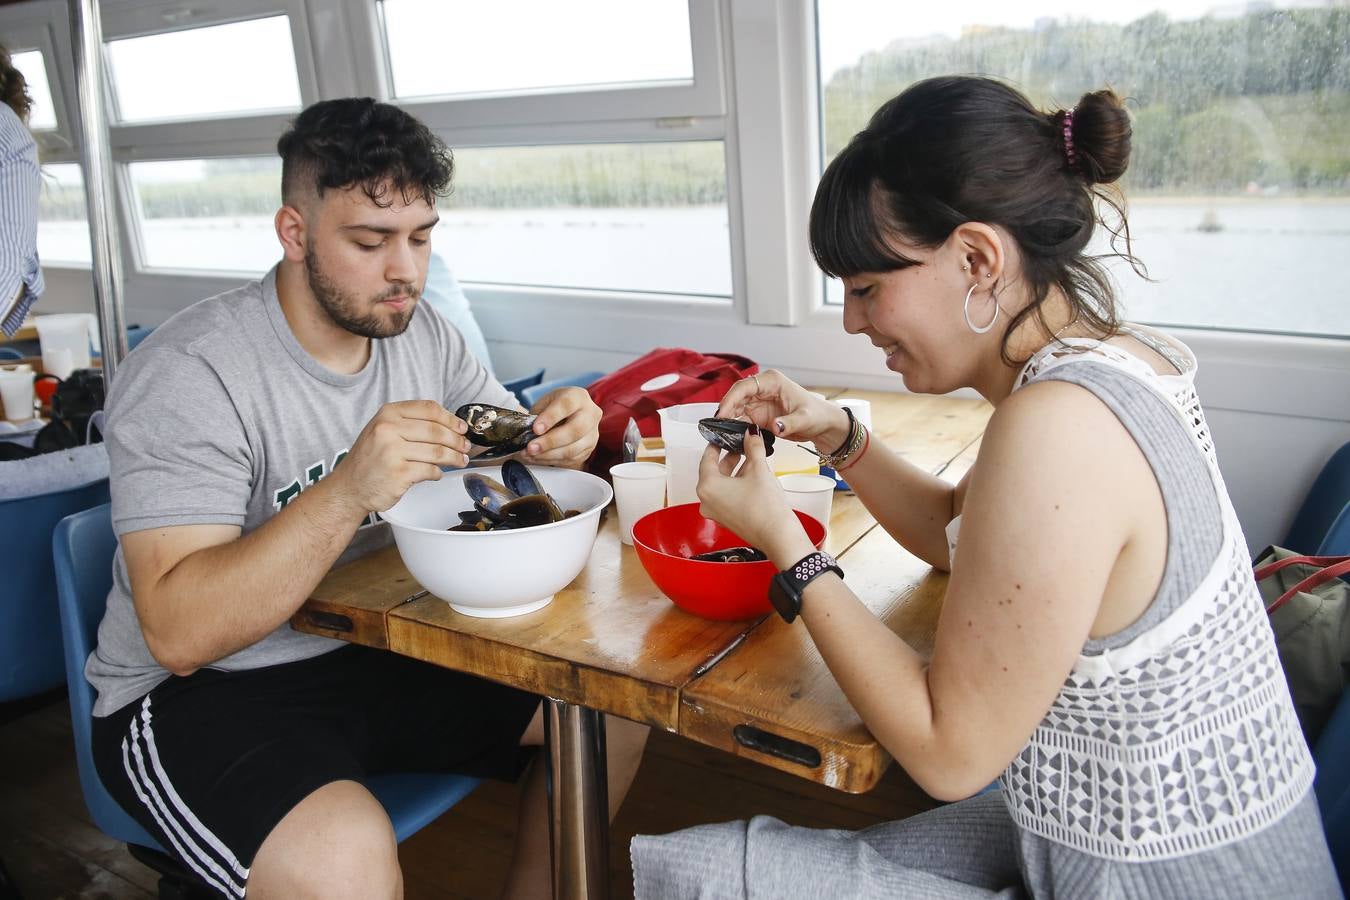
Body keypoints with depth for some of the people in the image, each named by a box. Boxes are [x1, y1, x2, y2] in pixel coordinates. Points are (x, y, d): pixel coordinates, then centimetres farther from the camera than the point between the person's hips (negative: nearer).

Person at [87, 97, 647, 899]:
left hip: (378, 648, 7)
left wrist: (561, 437, -17)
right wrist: (349, 492, -38)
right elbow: (178, 634, -26)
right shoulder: (186, 375, -20)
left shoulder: (420, 333, 0)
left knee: (617, 704, -2)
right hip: (199, 691, -6)